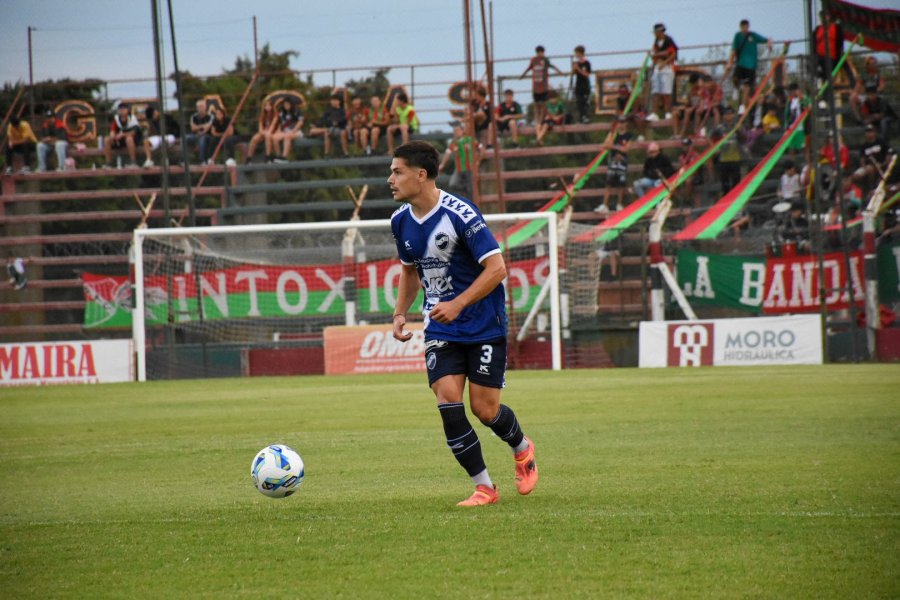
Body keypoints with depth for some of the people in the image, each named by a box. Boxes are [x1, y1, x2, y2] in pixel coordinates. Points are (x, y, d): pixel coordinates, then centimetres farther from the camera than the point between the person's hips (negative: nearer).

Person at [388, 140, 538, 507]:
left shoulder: (459, 214, -20)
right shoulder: (401, 221, 2)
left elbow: (496, 268, -20)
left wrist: (457, 304, -27)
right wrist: (400, 313, 6)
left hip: (484, 325, -5)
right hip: (440, 330, 5)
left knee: (484, 410, -2)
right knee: (448, 401, -13)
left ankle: (522, 449, 32)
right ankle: (483, 487, -4)